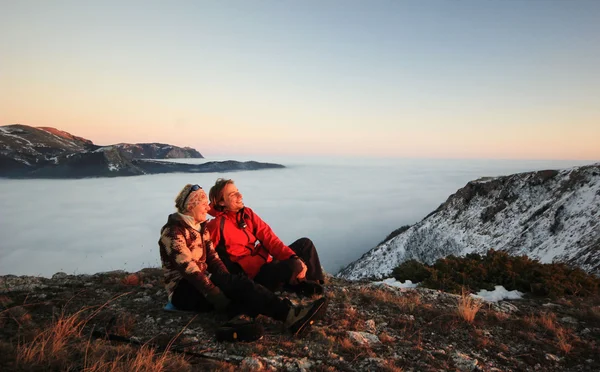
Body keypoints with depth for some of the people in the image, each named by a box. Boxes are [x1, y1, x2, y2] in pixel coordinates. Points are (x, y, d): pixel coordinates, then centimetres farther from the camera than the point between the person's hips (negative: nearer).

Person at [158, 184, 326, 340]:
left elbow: (212, 257, 7)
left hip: (201, 280, 7)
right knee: (237, 284, -31)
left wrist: (227, 281, -10)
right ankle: (289, 316, -45)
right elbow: (188, 268, -23)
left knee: (239, 283, -25)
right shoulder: (173, 231, -15)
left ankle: (289, 314, -45)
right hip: (183, 290, -7)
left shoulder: (201, 227, 11)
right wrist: (214, 294, -28)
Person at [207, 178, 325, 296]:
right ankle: (299, 284, 3)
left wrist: (293, 257, -15)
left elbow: (268, 237, 0)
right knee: (293, 266, -30)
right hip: (252, 274, -8)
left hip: (267, 262, 8)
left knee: (305, 243, 5)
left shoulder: (247, 213, 6)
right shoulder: (217, 225, -13)